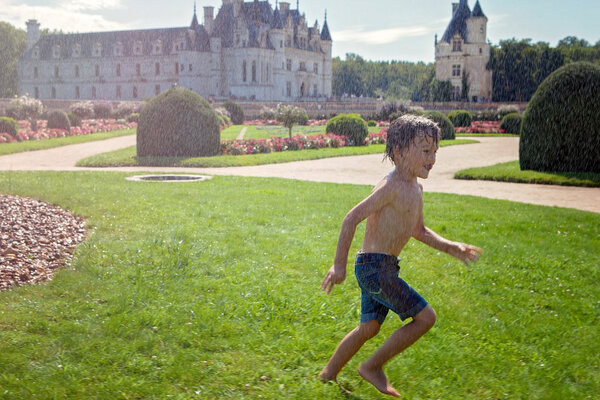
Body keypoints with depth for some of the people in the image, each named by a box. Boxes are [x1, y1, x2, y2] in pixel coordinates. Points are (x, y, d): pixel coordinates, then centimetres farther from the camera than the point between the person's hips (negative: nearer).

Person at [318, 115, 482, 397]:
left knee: (369, 327, 21)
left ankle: (329, 374, 35)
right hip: (375, 266, -10)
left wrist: (450, 248, 13)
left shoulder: (415, 188, 12)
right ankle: (373, 367, 5)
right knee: (425, 317, -6)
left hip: (384, 268, 10)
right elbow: (352, 218, -20)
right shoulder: (391, 186, -18)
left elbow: (418, 231, 24)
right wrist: (339, 265, -20)